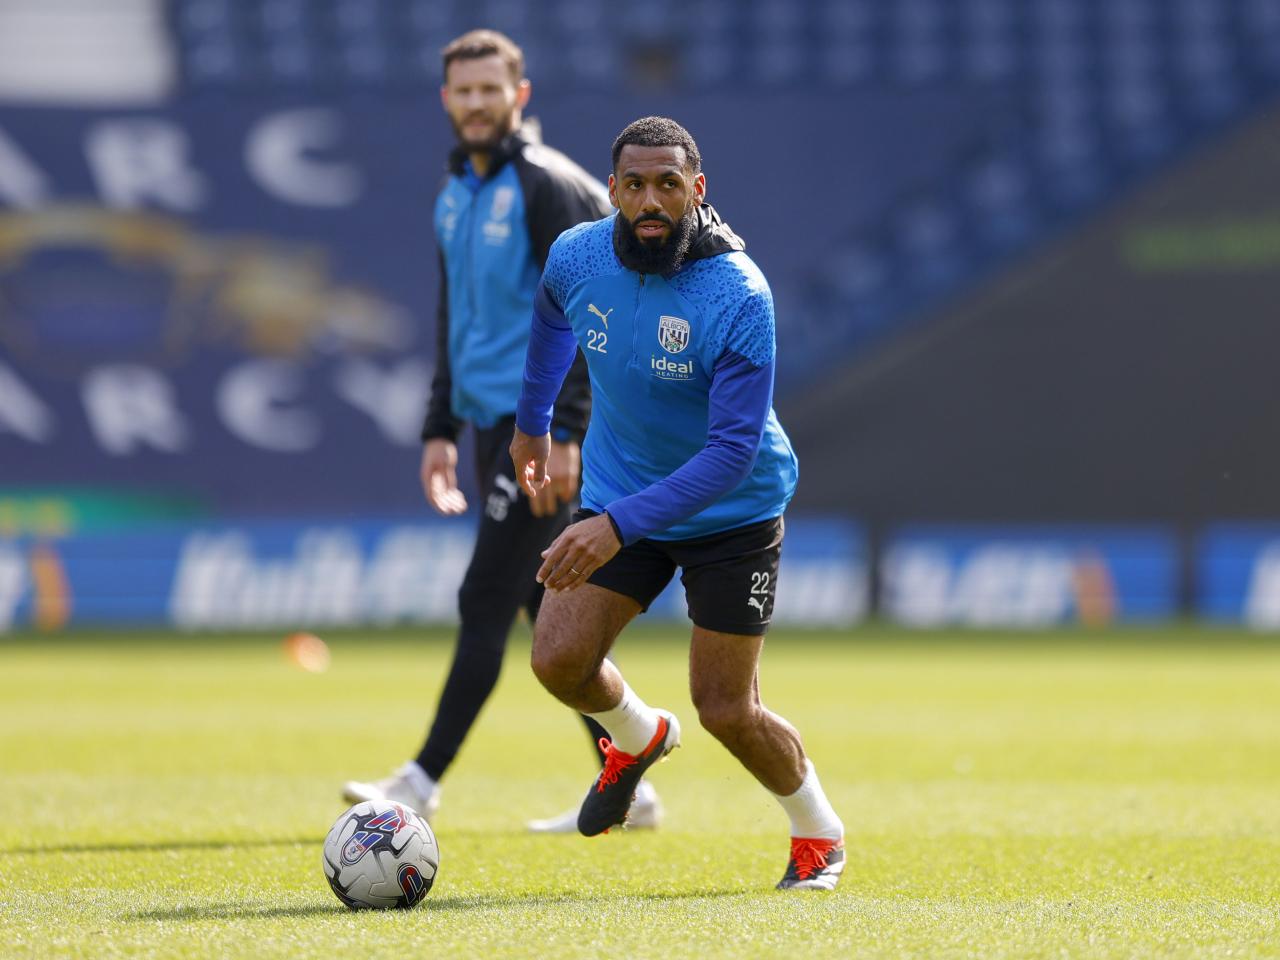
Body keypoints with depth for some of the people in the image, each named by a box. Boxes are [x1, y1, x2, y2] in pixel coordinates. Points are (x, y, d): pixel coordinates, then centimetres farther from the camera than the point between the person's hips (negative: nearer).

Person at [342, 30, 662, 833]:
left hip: (538, 425, -9)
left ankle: (423, 783, -10)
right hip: (491, 422, 9)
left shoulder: (546, 185, -10)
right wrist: (441, 430, 20)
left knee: (486, 603, -10)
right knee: (548, 607, 9)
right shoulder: (457, 193, 16)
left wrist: (565, 434, -21)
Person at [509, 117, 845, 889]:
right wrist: (533, 420, 25)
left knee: (726, 710, -4)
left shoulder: (739, 296, -29)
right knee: (559, 658, -13)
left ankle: (819, 832, 26)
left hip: (733, 511, -4)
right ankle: (638, 737, 22)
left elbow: (733, 449, -32)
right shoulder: (578, 257, -13)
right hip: (619, 492, 4)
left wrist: (619, 526, -40)